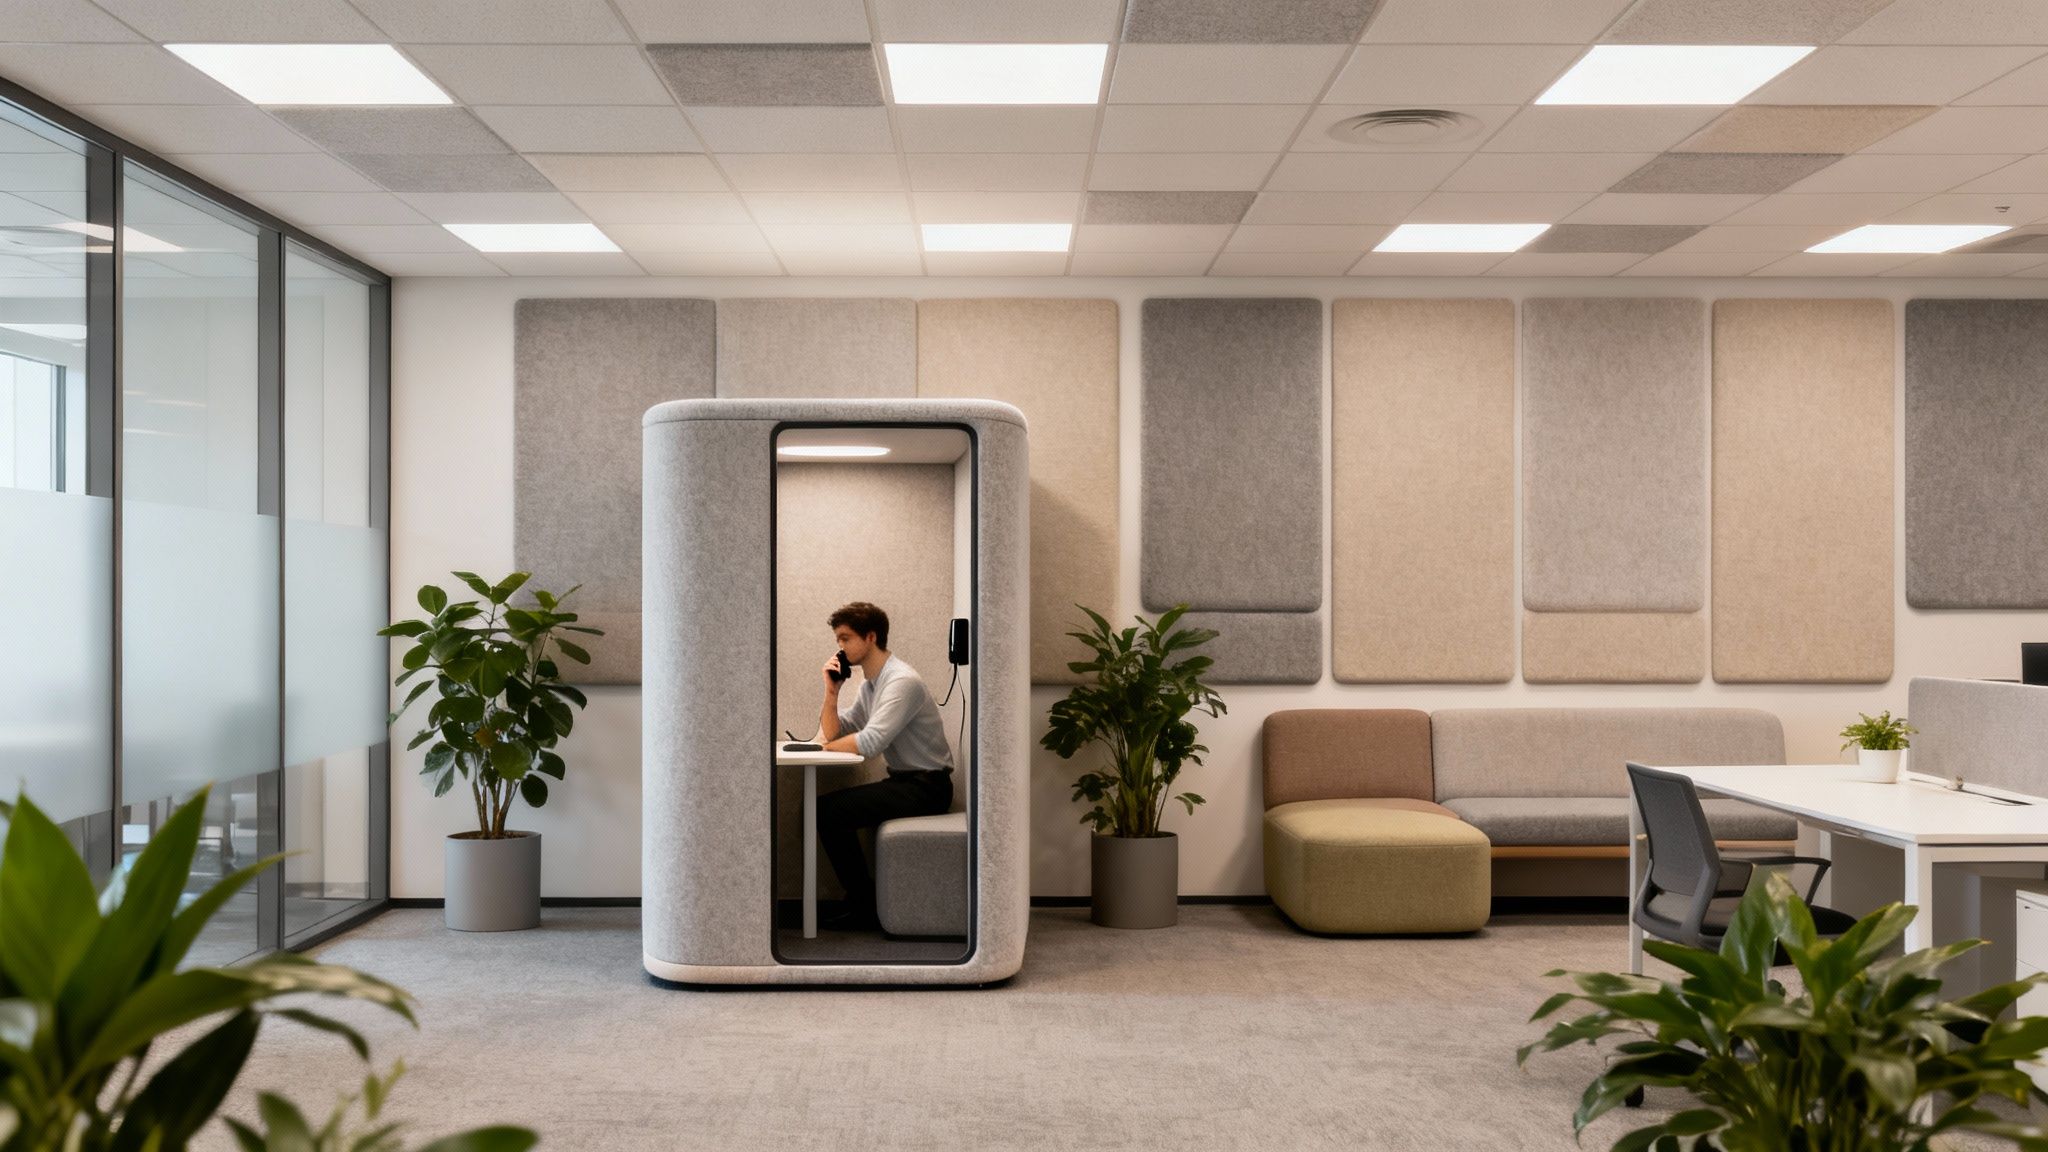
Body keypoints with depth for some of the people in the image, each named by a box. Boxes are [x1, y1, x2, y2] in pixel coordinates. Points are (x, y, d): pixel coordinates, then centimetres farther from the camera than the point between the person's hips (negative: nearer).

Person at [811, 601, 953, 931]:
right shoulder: (868, 685, 12)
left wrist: (826, 746, -10)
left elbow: (869, 743, -27)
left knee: (828, 810, -14)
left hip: (926, 786, -10)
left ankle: (866, 906, -3)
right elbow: (832, 733, 15)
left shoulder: (902, 681, -19)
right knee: (832, 807, 8)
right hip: (905, 781, 10)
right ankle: (858, 899, 15)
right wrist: (831, 691, -1)